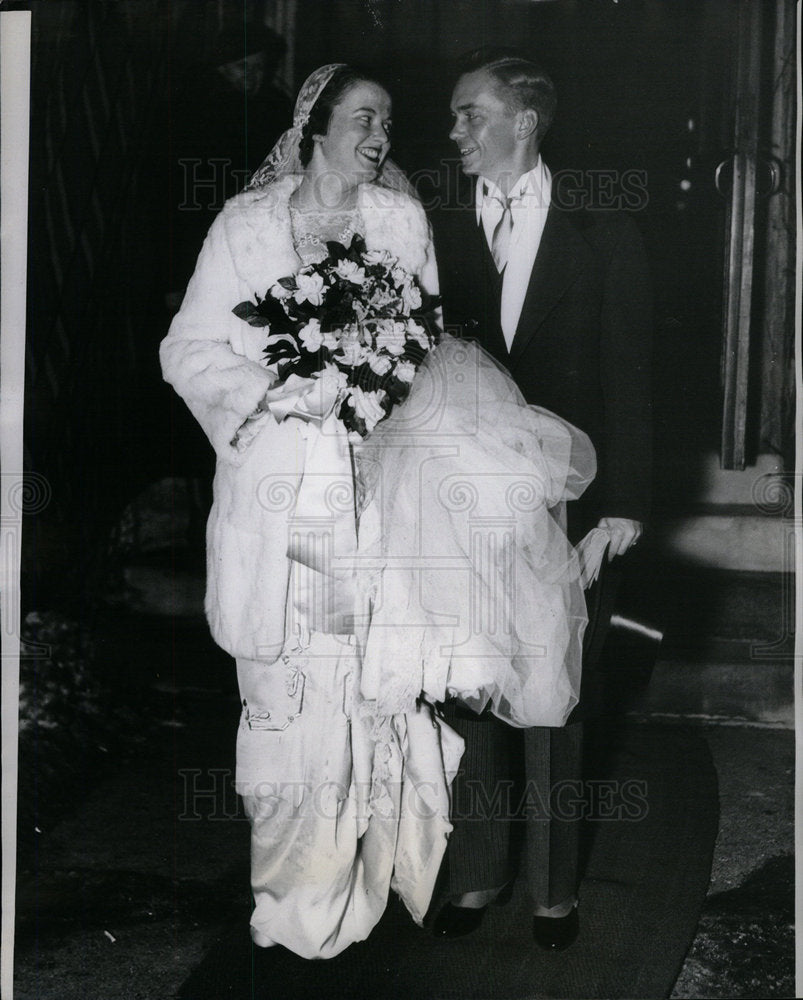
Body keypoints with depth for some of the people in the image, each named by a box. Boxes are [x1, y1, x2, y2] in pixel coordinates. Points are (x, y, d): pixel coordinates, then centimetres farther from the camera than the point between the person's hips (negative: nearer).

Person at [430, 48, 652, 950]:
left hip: (564, 508, -2)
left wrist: (624, 502, -6)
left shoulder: (599, 237, 2)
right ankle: (477, 874, 24)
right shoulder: (439, 235, 6)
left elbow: (627, 377, 0)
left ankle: (553, 886, 21)